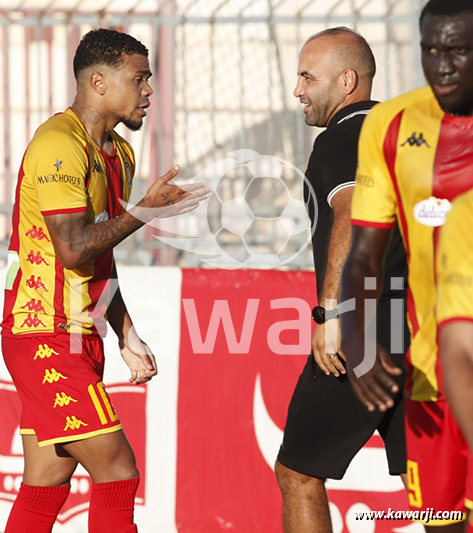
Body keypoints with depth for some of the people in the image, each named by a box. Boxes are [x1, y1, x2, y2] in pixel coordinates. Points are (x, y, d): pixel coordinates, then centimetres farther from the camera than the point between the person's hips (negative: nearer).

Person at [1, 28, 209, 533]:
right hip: (46, 338, -9)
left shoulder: (119, 154, 16)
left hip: (79, 339, 9)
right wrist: (147, 211, -15)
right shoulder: (59, 144, -15)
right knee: (117, 471, -11)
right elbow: (74, 248, -22)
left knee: (46, 483, 8)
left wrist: (127, 337, 17)